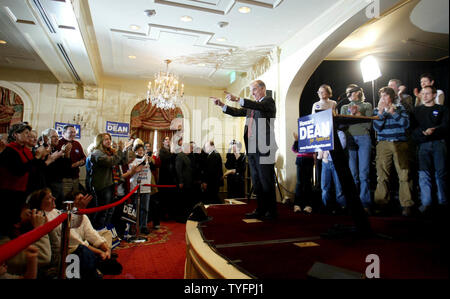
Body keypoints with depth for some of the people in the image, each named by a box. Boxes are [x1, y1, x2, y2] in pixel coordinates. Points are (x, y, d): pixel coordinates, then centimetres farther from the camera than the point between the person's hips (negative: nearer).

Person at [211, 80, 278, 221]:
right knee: (256, 181, 12)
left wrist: (237, 99, -27)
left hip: (264, 148, -8)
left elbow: (258, 106, -20)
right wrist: (221, 104, 6)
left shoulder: (269, 101, 0)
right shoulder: (251, 106, 22)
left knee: (267, 181, -3)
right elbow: (236, 112, 18)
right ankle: (260, 210, 21)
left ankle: (272, 212, 7)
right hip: (252, 148, 8)